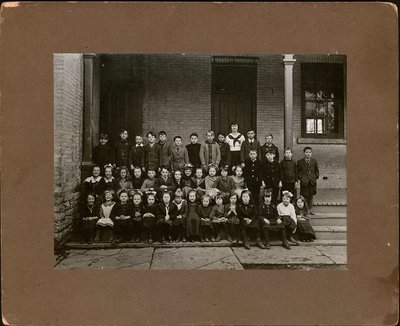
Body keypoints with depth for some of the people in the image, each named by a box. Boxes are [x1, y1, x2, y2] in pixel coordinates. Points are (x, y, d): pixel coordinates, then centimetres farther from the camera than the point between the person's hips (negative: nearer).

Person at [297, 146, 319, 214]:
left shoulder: (314, 162, 7)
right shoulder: (300, 162, 1)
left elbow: (317, 171, 13)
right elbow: (298, 171, 4)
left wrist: (315, 177, 2)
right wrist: (301, 178, -6)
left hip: (312, 181, 2)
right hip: (304, 181, -2)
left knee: (311, 195, 10)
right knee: (305, 196, -1)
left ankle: (310, 209, 21)